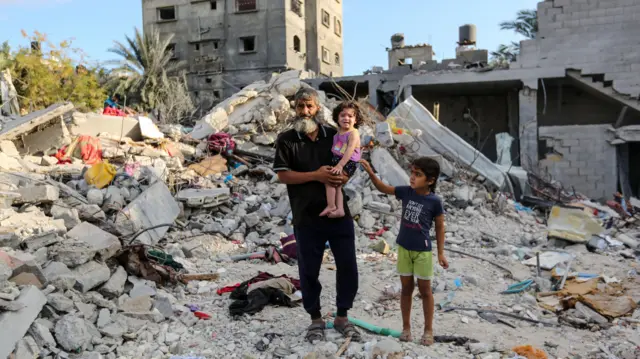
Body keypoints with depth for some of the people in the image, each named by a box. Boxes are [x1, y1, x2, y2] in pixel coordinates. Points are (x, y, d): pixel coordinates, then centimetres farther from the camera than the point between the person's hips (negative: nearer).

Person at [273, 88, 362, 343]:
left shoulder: (334, 135, 6)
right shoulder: (286, 140, -2)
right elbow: (283, 176, -8)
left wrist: (344, 177, -10)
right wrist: (316, 175, -18)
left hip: (339, 213, 2)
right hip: (307, 217, -2)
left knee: (348, 266, 6)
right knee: (309, 270, 8)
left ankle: (342, 317, 25)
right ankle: (316, 319, 27)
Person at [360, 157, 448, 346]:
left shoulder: (434, 201, -14)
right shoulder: (406, 191, -5)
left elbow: (440, 227, -5)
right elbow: (383, 188, 3)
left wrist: (440, 253, -2)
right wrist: (371, 173, -14)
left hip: (423, 251, -3)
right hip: (404, 248, 4)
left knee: (425, 290, 8)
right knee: (406, 288, 13)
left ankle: (428, 330, 20)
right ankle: (406, 327, 25)